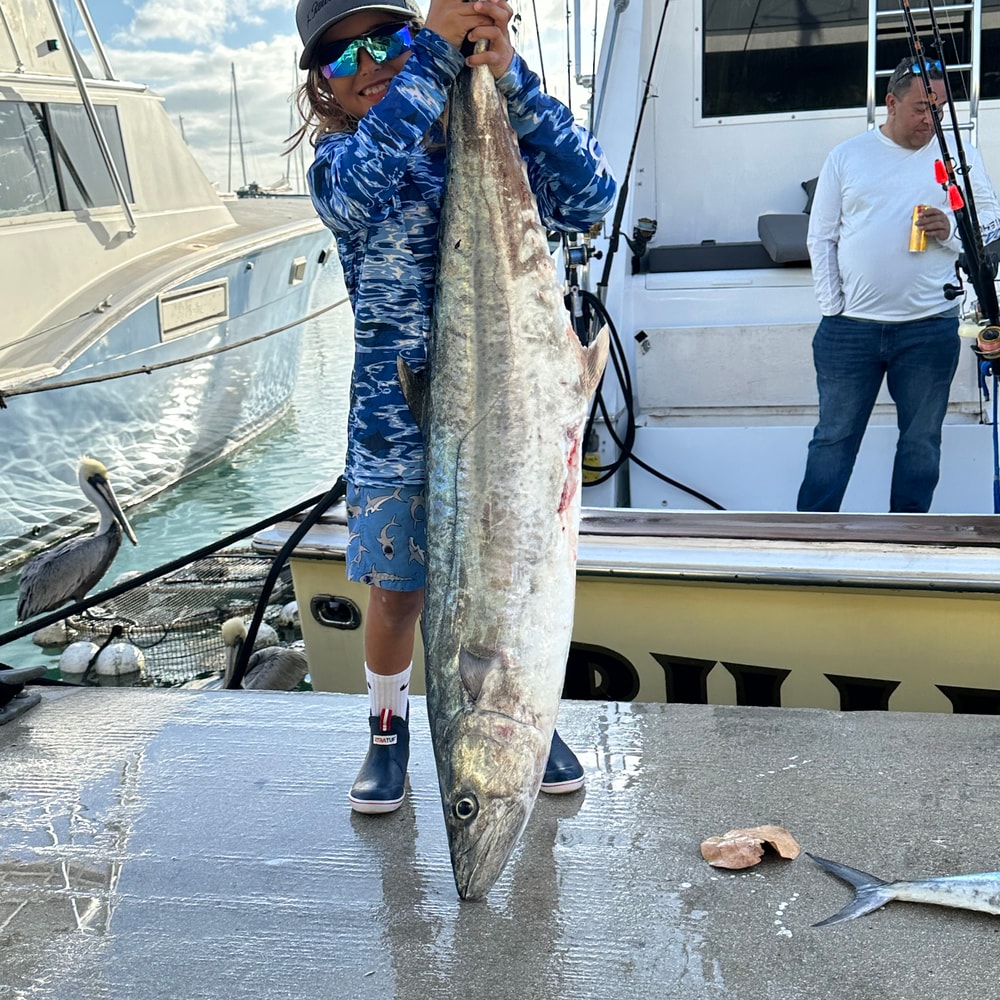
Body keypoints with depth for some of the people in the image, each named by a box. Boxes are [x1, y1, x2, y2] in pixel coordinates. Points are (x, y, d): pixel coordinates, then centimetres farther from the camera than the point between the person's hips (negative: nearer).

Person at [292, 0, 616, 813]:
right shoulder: (337, 163, -3)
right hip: (397, 418, 0)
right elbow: (362, 181, -30)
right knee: (396, 589, 9)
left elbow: (589, 196, -18)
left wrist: (511, 79, -27)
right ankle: (388, 731, 33)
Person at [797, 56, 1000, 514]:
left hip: (930, 326, 1)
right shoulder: (846, 156, 6)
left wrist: (951, 231, -13)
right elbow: (820, 238, 6)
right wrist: (832, 308, -2)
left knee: (921, 440, 7)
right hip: (850, 326, -1)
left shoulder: (960, 156, 7)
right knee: (834, 437, 4)